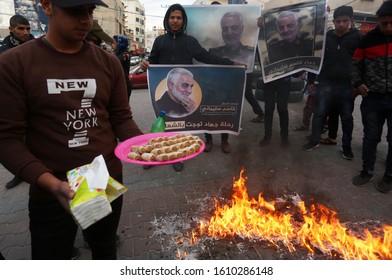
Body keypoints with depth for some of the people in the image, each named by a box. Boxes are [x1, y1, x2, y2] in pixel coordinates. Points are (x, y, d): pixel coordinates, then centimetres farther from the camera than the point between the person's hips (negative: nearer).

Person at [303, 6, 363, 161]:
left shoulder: (358, 37, -1)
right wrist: (310, 80, 4)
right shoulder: (325, 37, 3)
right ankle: (314, 140, 20)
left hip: (347, 85, 0)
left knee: (347, 117, 8)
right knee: (319, 113, 4)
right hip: (326, 83, 1)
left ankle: (346, 146, 22)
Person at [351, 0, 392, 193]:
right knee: (370, 137, 11)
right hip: (372, 98, 1)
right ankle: (367, 171, 26)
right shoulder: (368, 39, 1)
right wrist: (358, 83, -5)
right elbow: (356, 64, 10)